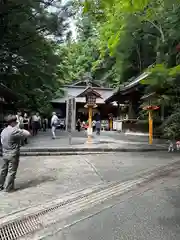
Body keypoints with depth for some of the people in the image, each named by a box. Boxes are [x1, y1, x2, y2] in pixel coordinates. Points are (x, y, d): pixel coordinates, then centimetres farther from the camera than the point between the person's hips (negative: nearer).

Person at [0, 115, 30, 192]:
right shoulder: (15, 131, -20)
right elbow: (28, 134, -20)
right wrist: (19, 128, -7)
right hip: (13, 155, -8)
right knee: (11, 172, 5)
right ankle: (8, 188, 14)